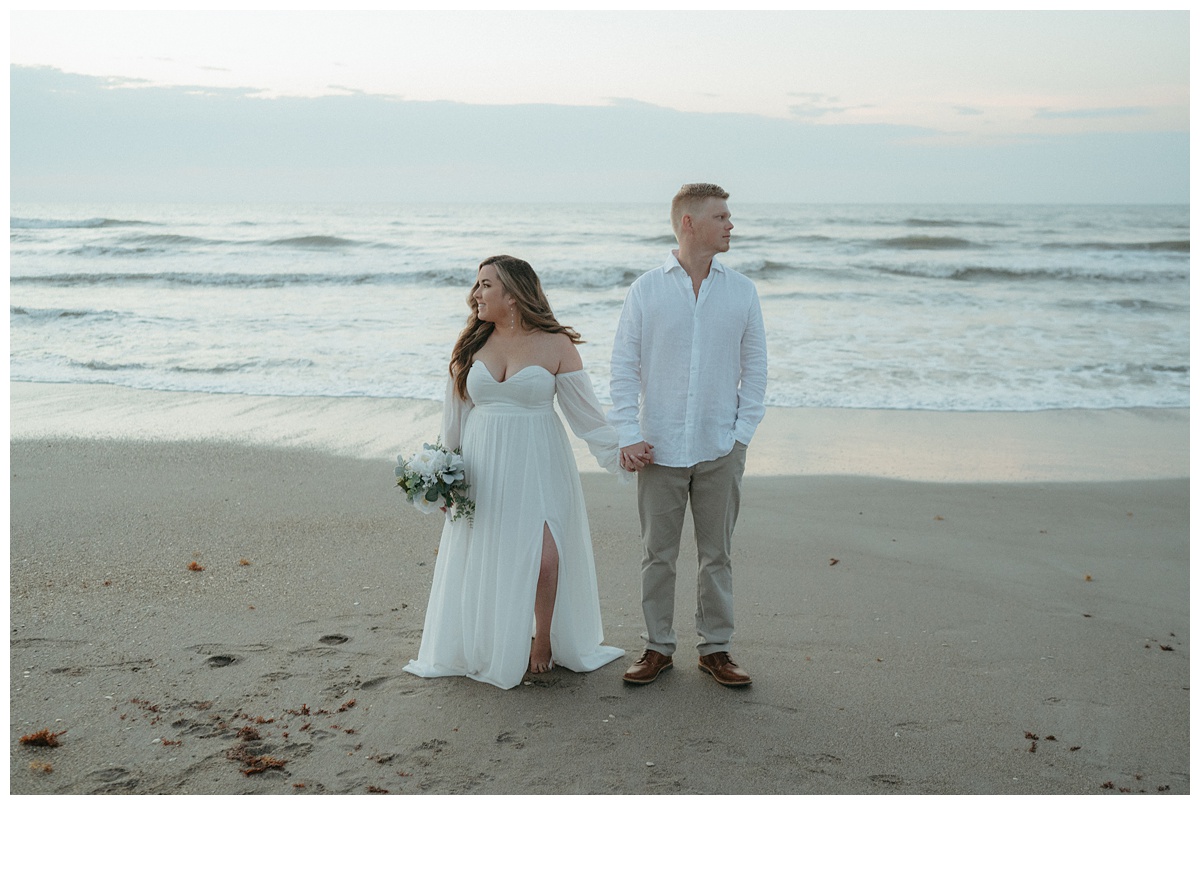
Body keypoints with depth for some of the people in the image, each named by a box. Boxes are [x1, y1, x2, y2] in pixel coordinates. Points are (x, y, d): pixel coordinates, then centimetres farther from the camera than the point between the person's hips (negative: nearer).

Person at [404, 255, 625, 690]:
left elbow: (585, 411, -1)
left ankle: (544, 642, 12)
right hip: (483, 466, 3)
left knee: (544, 556, -11)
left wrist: (619, 455, -5)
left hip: (537, 464, -3)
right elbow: (455, 415, 13)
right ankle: (488, 650, 19)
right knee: (484, 559, 1)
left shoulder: (555, 345, -4)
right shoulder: (472, 344, 6)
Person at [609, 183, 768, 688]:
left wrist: (742, 433, 0)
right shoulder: (645, 290, 0)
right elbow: (623, 366, 1)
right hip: (659, 450, -1)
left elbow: (755, 367, 8)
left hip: (720, 450, 1)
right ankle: (658, 648, 20)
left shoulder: (742, 291, 5)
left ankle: (715, 649, 21)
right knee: (657, 555, 7)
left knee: (717, 555, 9)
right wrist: (628, 435, -7)